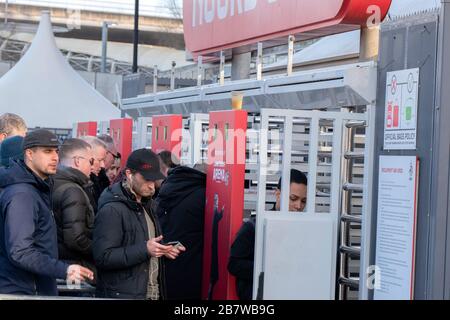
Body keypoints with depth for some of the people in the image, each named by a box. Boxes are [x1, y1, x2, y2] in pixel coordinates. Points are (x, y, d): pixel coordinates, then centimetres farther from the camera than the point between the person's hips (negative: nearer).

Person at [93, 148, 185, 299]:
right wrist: (145, 249, -25)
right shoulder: (112, 209, -14)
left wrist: (162, 250, 8)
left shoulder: (145, 204, 15)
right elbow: (103, 257, -21)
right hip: (122, 294, -8)